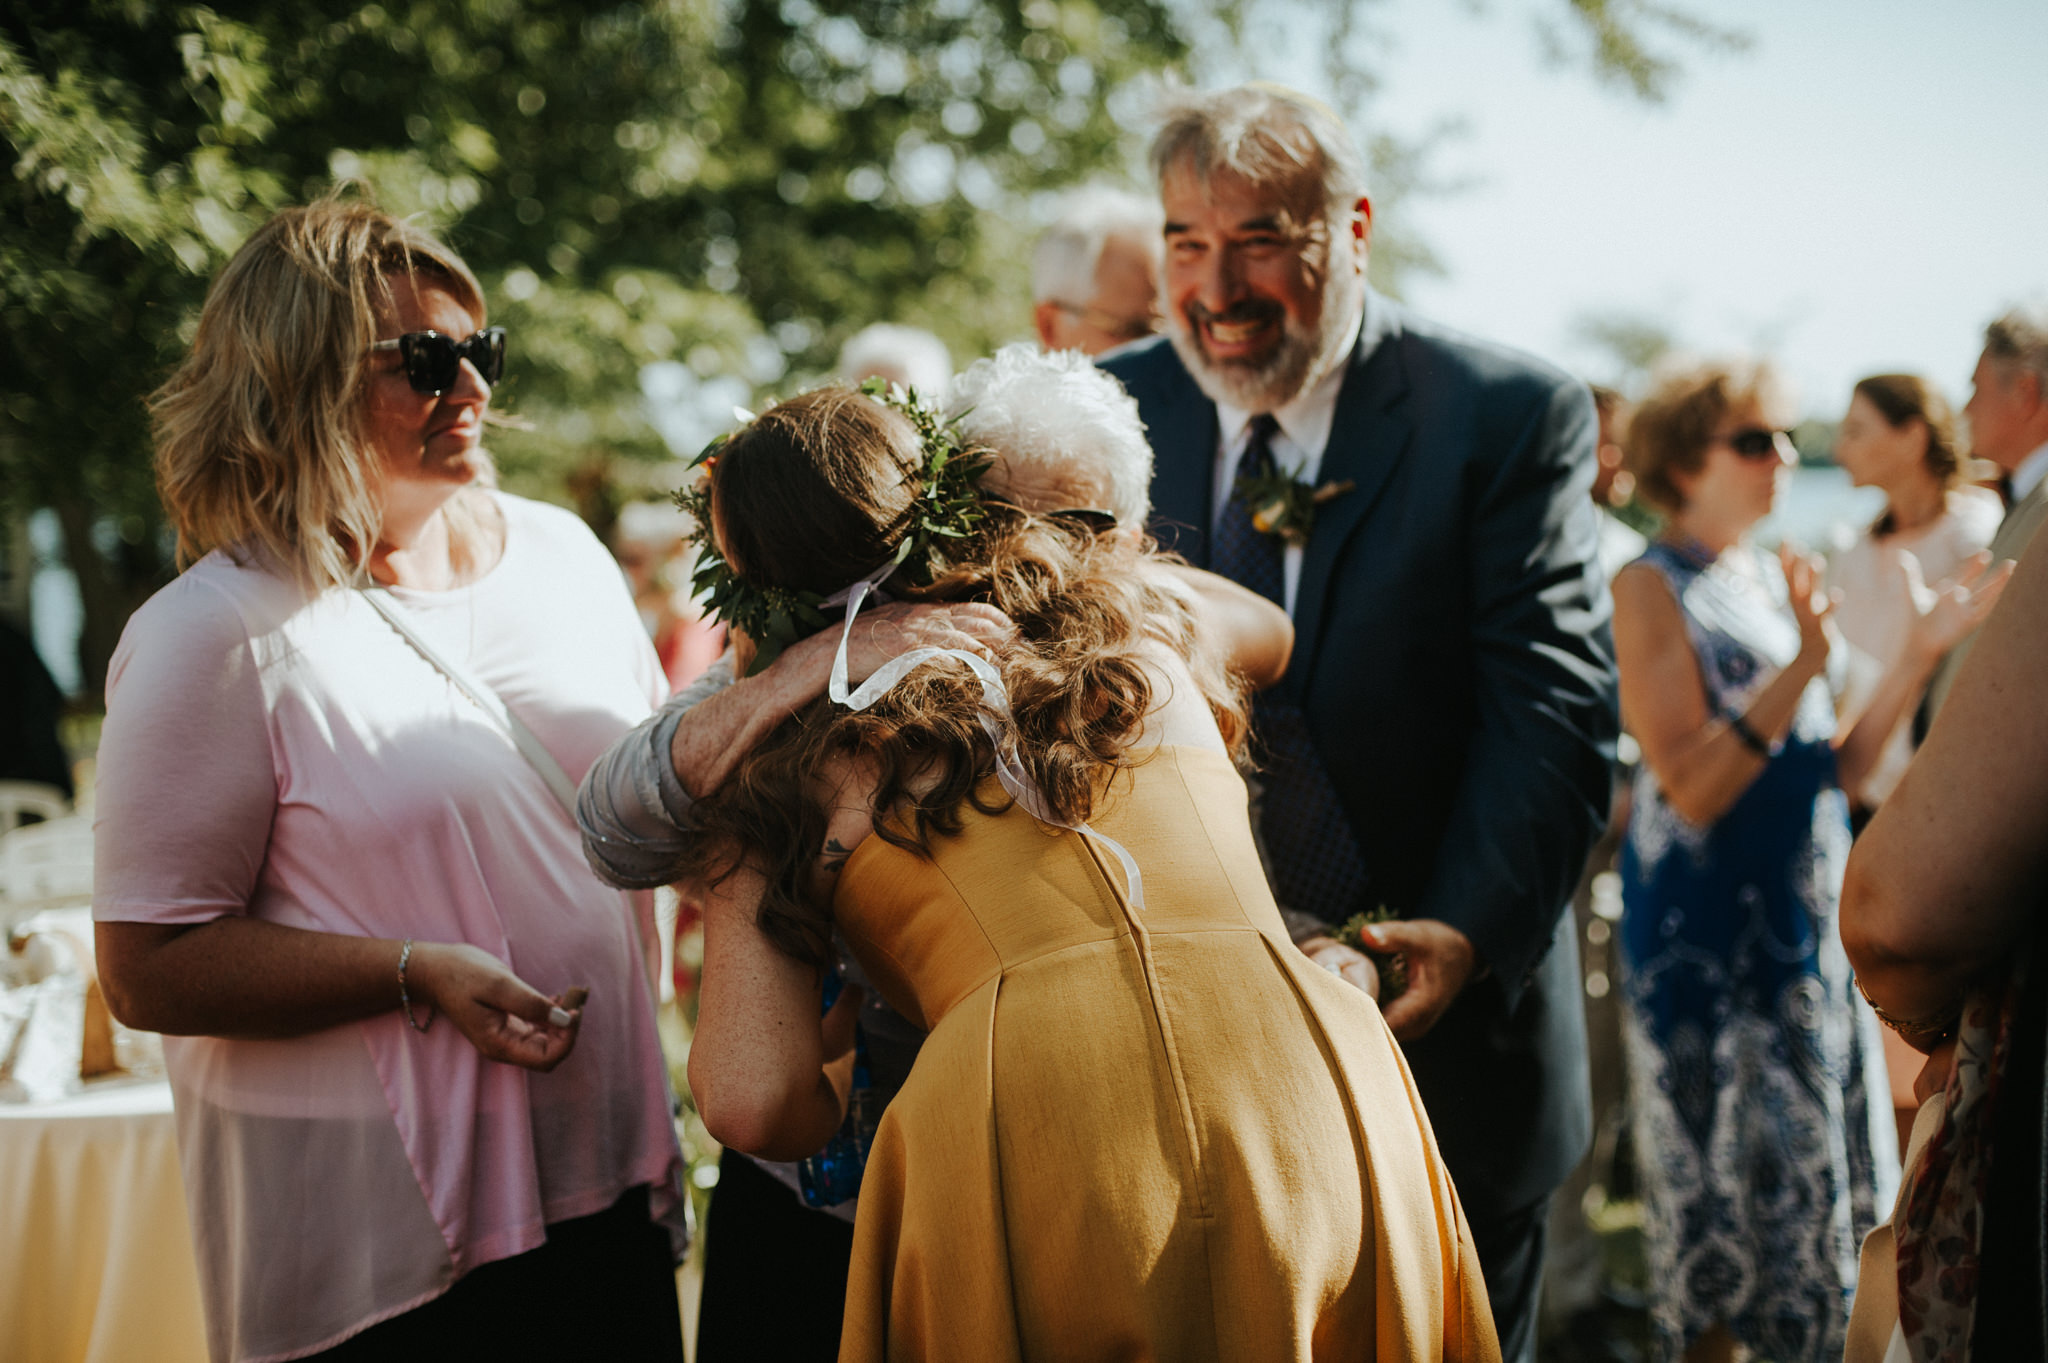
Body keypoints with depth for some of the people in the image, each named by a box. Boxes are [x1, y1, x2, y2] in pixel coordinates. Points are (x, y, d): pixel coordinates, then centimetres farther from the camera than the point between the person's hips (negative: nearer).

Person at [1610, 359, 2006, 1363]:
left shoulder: (1772, 583, 11)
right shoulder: (1653, 587, -11)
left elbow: (1835, 772, 8)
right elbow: (1691, 788, -20)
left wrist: (1921, 655, 0)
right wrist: (1805, 665, -27)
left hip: (1805, 926, 8)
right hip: (1708, 935, -8)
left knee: (1819, 1190, 13)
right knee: (1720, 1198, 2)